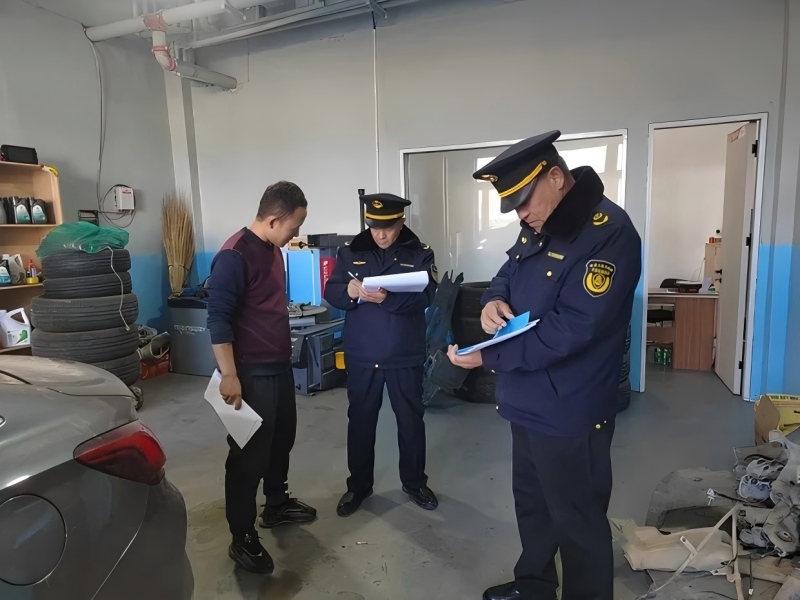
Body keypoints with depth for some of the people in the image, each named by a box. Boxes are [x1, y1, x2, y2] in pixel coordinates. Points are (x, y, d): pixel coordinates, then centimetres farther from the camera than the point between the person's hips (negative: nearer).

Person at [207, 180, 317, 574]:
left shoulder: (273, 248, 9)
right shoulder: (235, 255, -19)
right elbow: (218, 319, -21)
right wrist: (229, 376, -23)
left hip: (280, 365, 9)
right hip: (251, 373, -9)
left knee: (282, 439, 21)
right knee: (249, 455, 2)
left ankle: (276, 505, 41)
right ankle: (242, 538, 18)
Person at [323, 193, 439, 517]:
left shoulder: (420, 254, -2)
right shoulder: (350, 252, 3)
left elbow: (425, 296, -16)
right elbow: (331, 293, -3)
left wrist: (386, 298, -32)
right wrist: (350, 290, -26)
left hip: (405, 355, -1)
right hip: (361, 356, 1)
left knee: (411, 420, 11)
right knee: (360, 420, 11)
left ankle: (414, 482, 32)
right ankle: (358, 485, 30)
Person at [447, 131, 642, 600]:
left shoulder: (608, 232, -23)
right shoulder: (539, 228, 6)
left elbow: (569, 330, -28)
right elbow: (508, 275, 15)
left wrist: (488, 357, -24)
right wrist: (494, 300, -10)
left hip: (569, 411, -9)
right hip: (528, 401, 9)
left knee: (577, 521, 11)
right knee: (531, 502, 25)